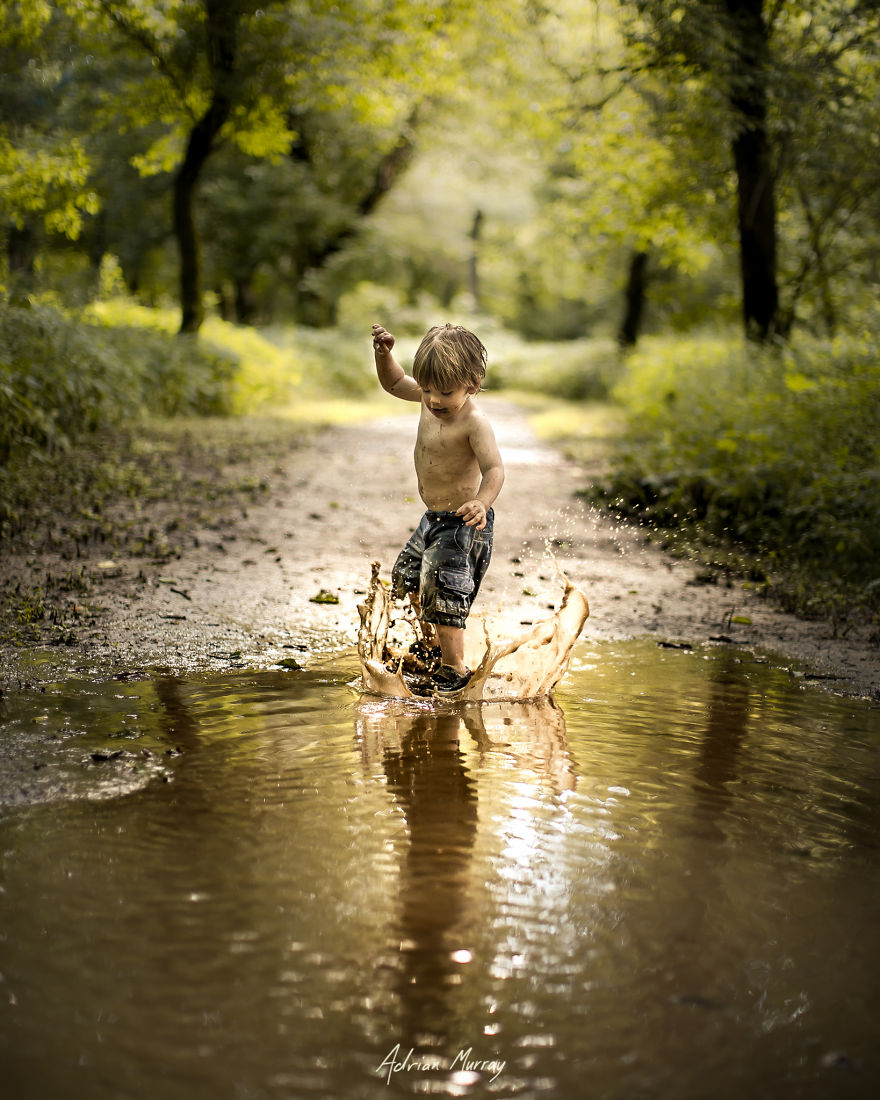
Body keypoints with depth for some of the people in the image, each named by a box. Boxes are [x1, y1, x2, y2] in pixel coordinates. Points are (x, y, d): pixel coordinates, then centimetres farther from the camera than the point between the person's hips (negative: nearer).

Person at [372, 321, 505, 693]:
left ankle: (454, 668, 8)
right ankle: (433, 642, 47)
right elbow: (395, 383, 13)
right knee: (409, 579, 25)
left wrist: (482, 502, -54)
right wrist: (384, 354, -6)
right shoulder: (430, 397, -3)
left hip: (463, 524, -10)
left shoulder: (474, 422, -26)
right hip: (433, 519, 10)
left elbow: (494, 468, -35)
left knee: (443, 594, -8)